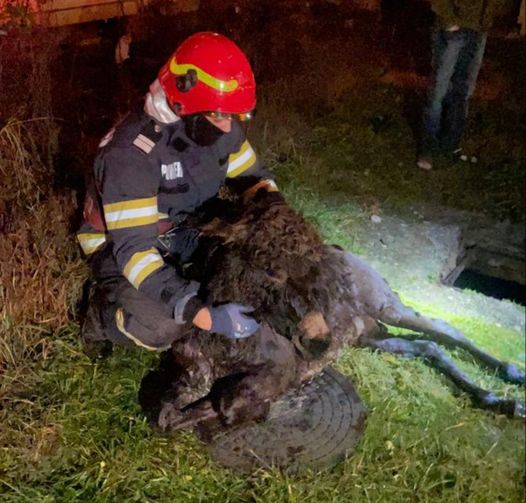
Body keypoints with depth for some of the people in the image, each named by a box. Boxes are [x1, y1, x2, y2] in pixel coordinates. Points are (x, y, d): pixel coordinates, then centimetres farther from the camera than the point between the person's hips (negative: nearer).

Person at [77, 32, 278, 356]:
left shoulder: (221, 128, -14)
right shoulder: (133, 153, -35)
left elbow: (253, 178, 3)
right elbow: (133, 248, -38)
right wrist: (205, 316, -46)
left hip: (182, 229, 6)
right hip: (117, 241, -6)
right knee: (164, 328, -30)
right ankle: (103, 310, 1)